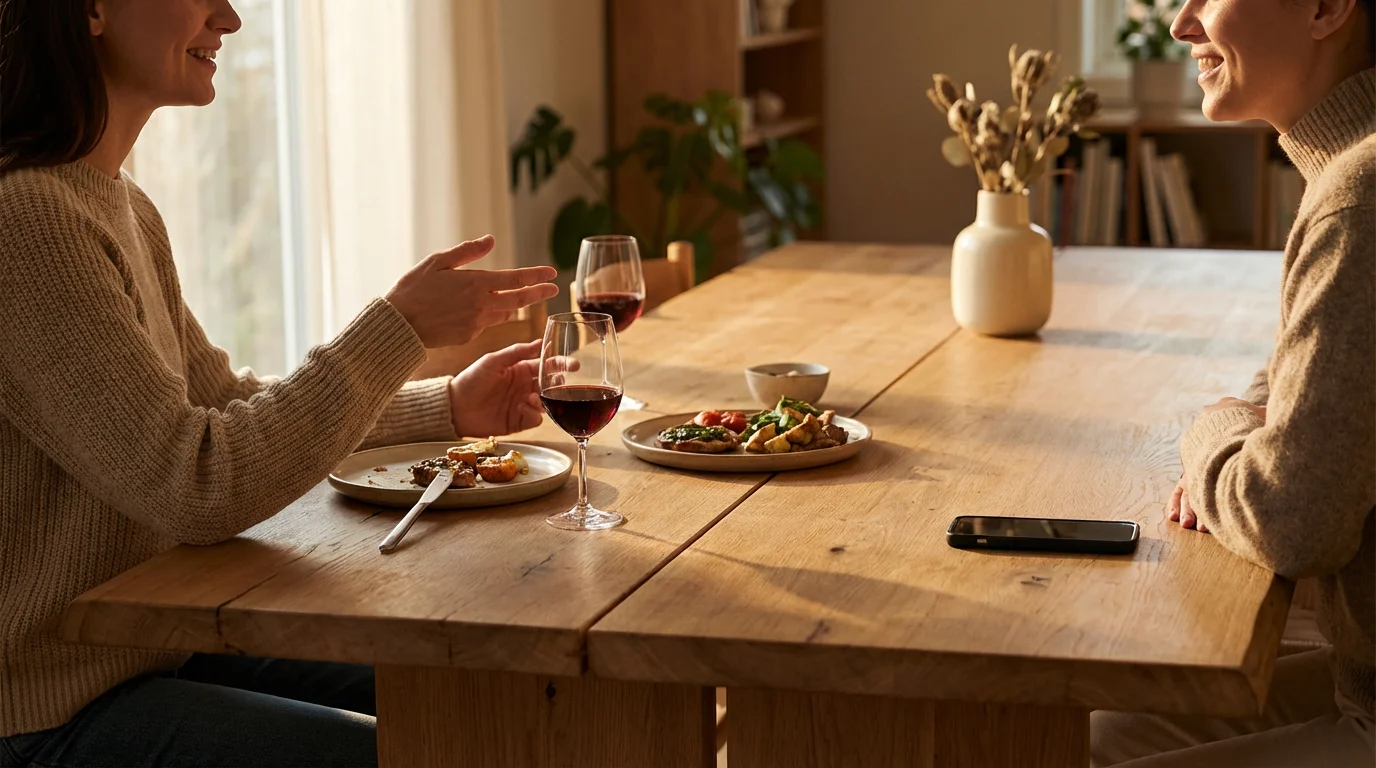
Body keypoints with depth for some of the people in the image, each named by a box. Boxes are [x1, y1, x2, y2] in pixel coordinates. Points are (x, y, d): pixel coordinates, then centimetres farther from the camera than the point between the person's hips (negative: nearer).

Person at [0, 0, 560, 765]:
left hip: (155, 645, 10)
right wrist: (396, 328, -19)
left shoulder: (125, 208, 7)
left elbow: (217, 398, 18)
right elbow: (193, 487, -25)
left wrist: (449, 407, 11)